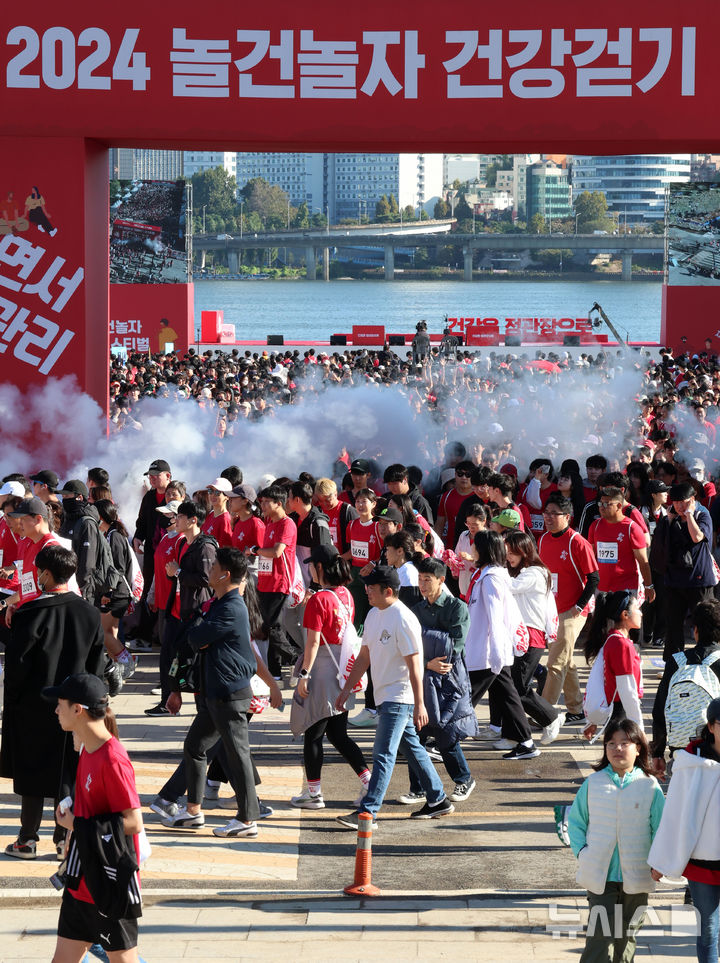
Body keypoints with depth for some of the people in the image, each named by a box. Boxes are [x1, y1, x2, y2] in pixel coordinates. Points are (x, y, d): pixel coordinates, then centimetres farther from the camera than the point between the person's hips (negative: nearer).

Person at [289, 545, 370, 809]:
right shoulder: (346, 595, 7)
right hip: (342, 668, 8)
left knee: (313, 734, 3)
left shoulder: (318, 600, -15)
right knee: (338, 735, 14)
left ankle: (313, 793, 8)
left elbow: (313, 641, -17)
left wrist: (304, 674, -13)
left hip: (321, 668, -8)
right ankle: (368, 782, 6)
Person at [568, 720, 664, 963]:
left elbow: (660, 828, 4)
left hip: (636, 879, 1)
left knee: (626, 938, 11)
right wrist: (581, 851, -2)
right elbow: (575, 821, 10)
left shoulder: (650, 786, 0)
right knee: (600, 936, -10)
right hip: (600, 876, -1)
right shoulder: (593, 783, 2)